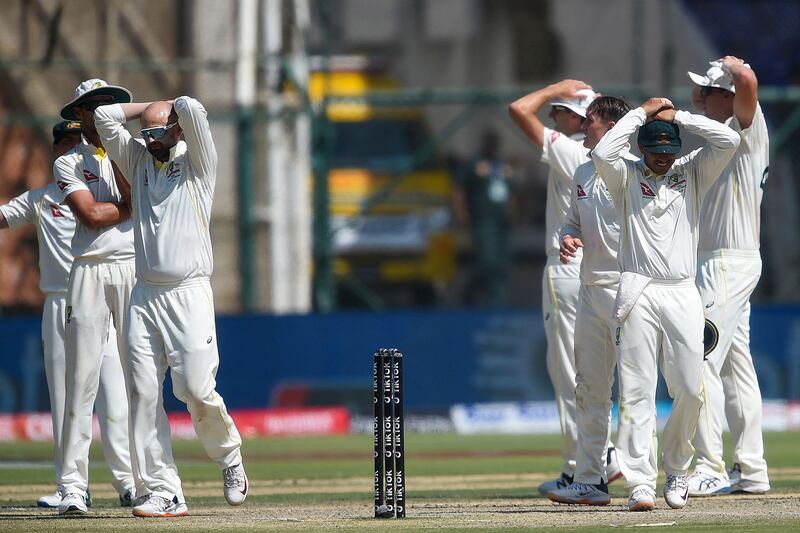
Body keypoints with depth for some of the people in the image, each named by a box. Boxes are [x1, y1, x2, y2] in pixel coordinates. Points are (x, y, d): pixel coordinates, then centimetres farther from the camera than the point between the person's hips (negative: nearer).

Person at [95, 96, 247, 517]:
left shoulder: (197, 162, 4)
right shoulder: (138, 160, 17)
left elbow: (191, 110, -11)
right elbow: (105, 117, 11)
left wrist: (171, 112, 9)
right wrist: (148, 108, 15)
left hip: (189, 293, -5)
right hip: (144, 295, 5)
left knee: (195, 389, -13)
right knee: (143, 394, -5)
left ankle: (228, 455, 16)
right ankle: (162, 493, -6)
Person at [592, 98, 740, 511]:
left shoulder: (692, 173, 13)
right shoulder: (626, 177, 8)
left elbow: (729, 141, 0)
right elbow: (602, 153, -13)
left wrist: (679, 116, 3)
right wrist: (641, 113, -3)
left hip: (683, 294, 2)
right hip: (638, 294, -2)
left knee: (690, 390, -2)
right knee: (636, 391, -7)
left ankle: (676, 469, 19)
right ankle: (640, 481, -8)